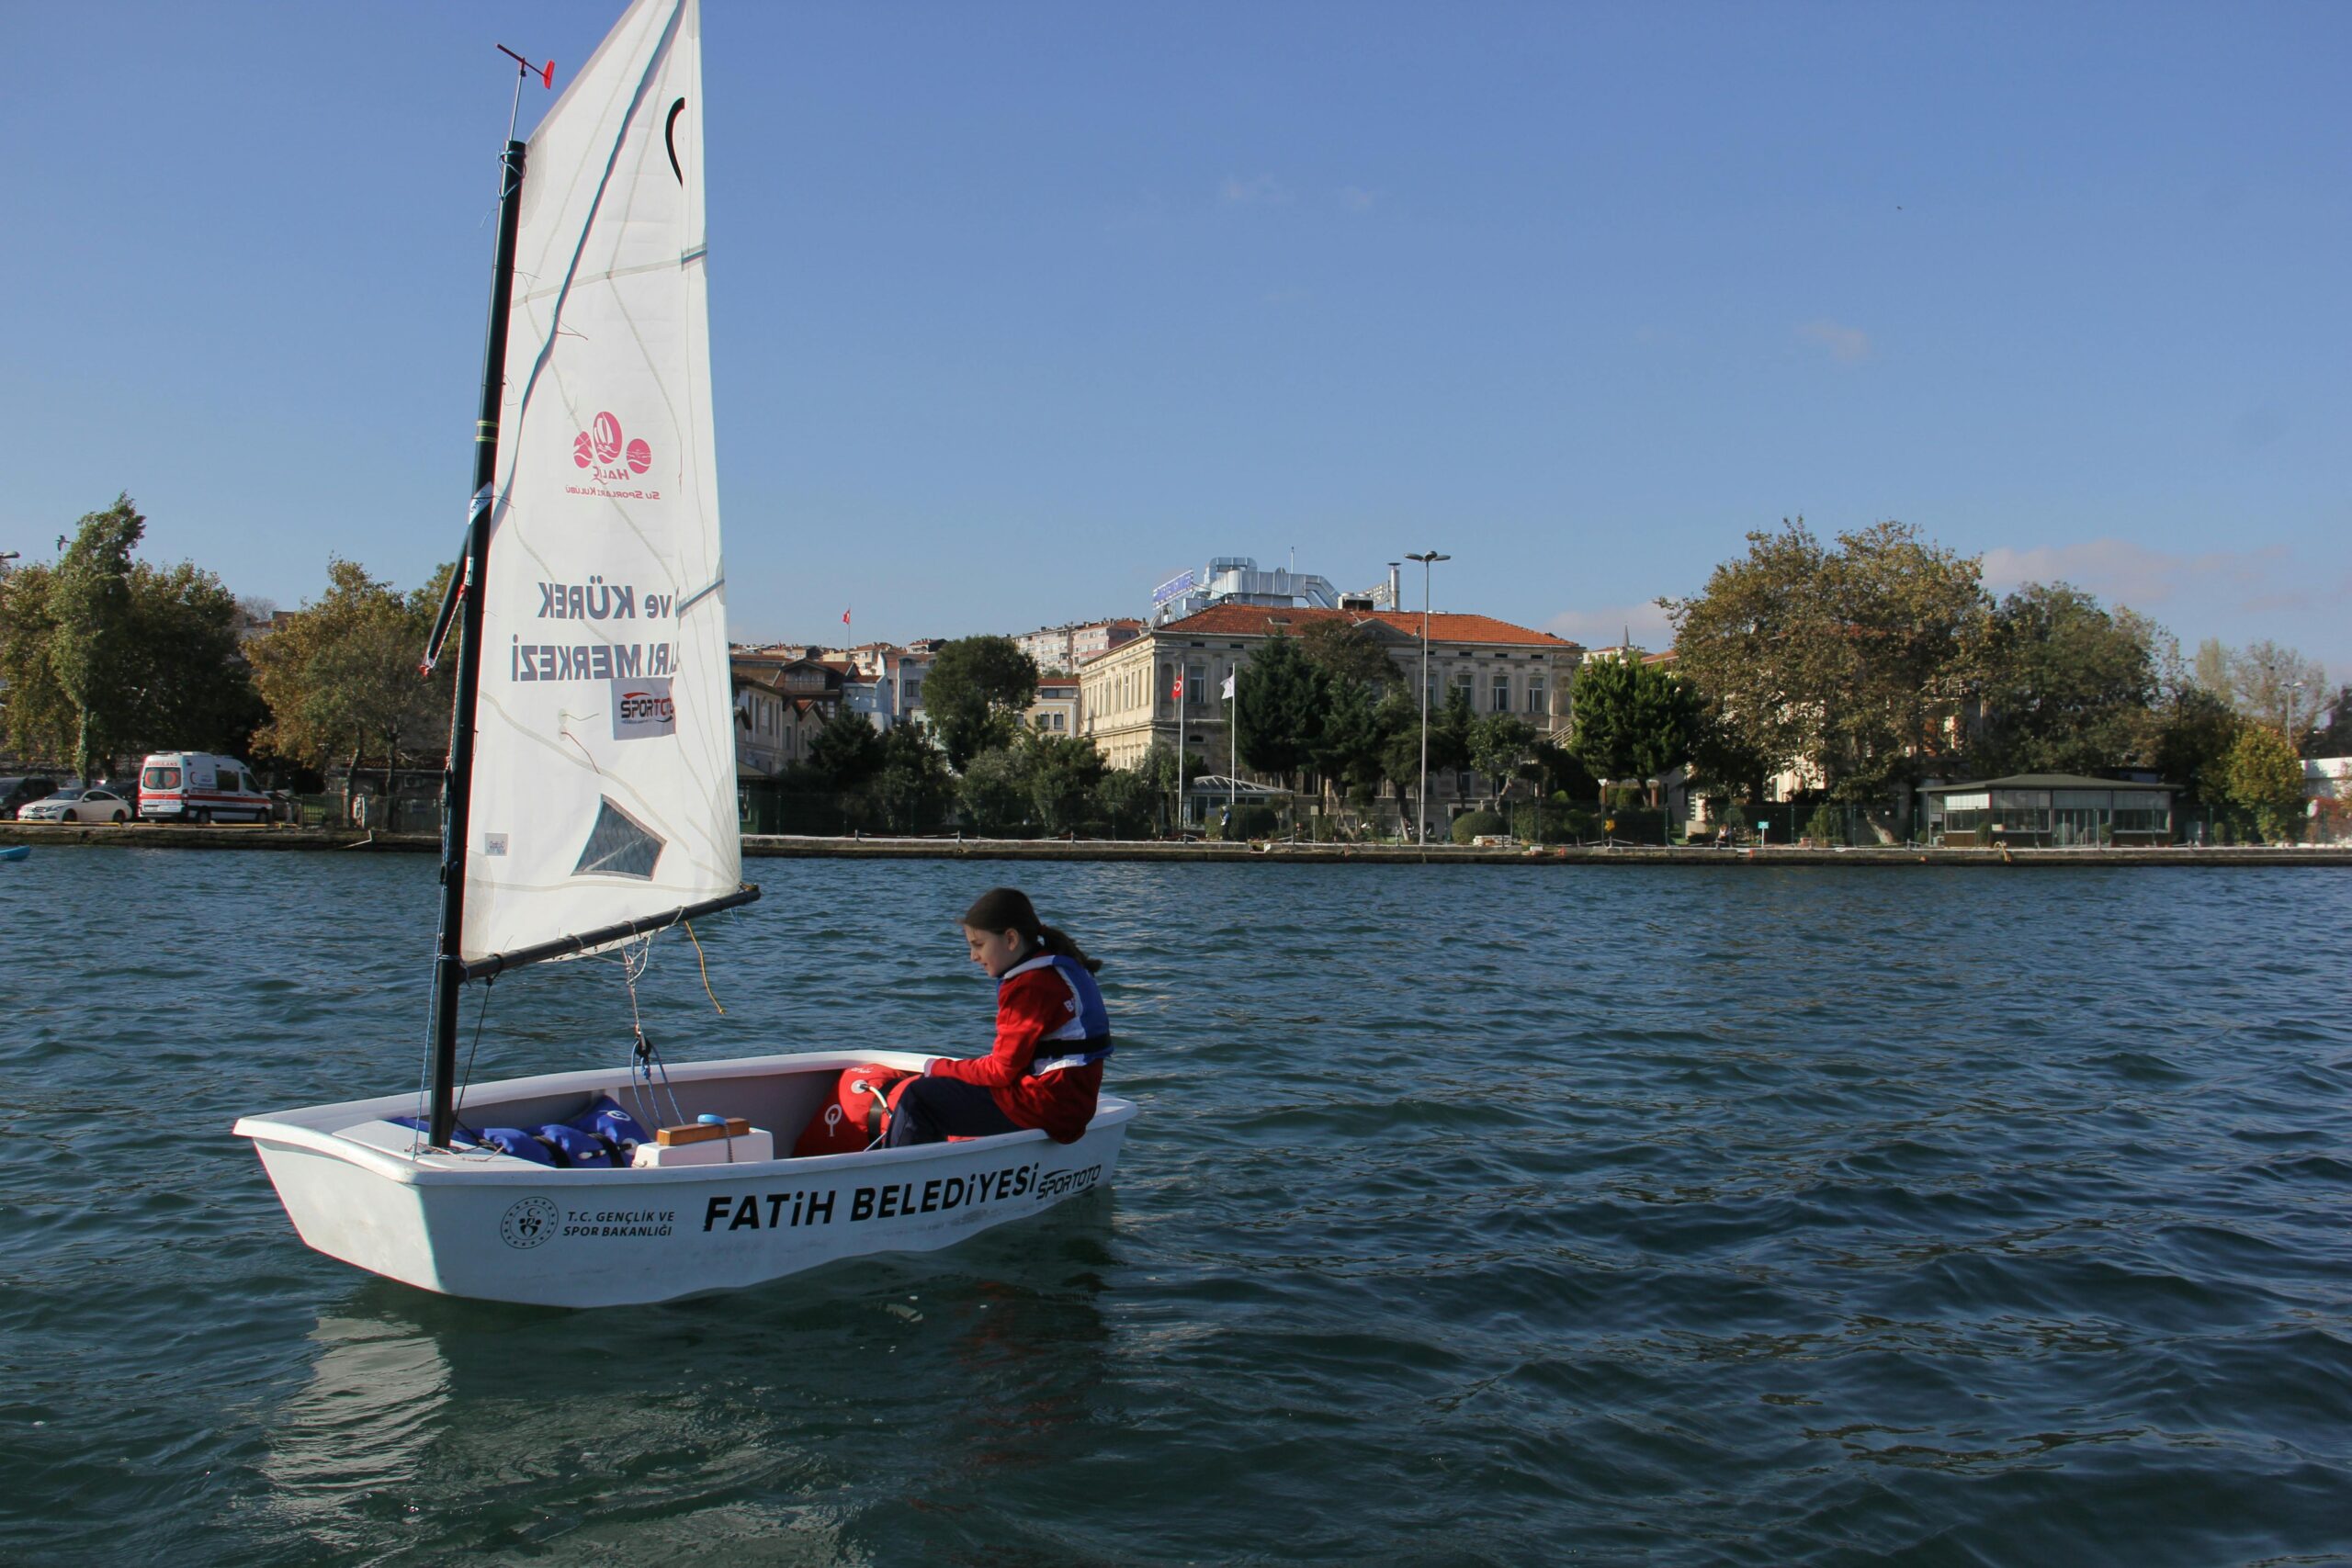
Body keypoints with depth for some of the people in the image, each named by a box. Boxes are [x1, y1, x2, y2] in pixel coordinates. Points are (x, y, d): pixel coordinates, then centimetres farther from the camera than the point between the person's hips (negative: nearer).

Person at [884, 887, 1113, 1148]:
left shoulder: (1030, 984, -18)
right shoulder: (1056, 969, 13)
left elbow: (1002, 1071, -16)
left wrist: (941, 1067, -2)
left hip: (1046, 1104, -11)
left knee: (918, 1098, -8)